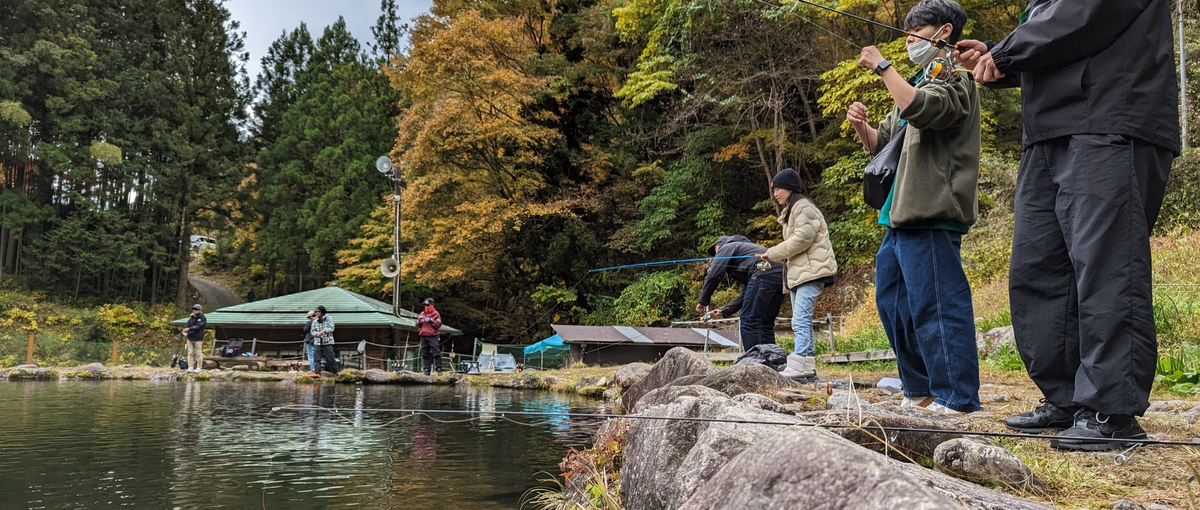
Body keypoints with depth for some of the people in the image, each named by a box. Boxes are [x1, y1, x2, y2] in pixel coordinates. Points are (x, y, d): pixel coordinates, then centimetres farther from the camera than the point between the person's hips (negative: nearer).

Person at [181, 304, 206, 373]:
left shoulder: (203, 318, -3)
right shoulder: (191, 318, 13)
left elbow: (198, 326, -16)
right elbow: (187, 326, 6)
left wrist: (189, 329, -26)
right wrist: (185, 332, -15)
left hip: (198, 339, -5)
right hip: (190, 338, 5)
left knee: (198, 353, -3)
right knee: (190, 353, 4)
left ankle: (198, 368, 2)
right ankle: (190, 367, 7)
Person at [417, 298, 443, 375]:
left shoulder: (436, 314, 4)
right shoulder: (422, 314, 16)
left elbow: (438, 325, -4)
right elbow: (418, 325, 18)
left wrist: (431, 320, -14)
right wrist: (419, 321, -2)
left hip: (433, 337, -5)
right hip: (423, 336, 5)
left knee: (436, 353, -11)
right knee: (425, 354, 5)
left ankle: (439, 369, -9)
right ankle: (427, 370, 8)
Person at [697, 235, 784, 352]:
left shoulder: (726, 247, 17)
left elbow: (713, 276, 2)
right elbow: (746, 294, 34)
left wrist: (704, 301, 14)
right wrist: (724, 310, 31)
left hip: (764, 274, -9)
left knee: (748, 323, -4)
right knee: (766, 325, 13)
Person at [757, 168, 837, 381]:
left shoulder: (804, 207, -7)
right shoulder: (791, 211, 24)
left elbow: (802, 238, -17)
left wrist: (773, 253, -12)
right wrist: (774, 255, 9)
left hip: (811, 271, -11)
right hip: (799, 273, 11)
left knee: (801, 321, -18)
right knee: (802, 322, 8)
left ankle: (797, 367, -23)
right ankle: (808, 368, 9)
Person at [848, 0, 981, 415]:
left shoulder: (955, 79, -3)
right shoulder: (918, 84, 26)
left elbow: (920, 110, -25)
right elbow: (882, 143, 28)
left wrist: (882, 66, -14)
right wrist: (861, 126, 7)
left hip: (931, 216, -10)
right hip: (901, 217, 10)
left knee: (936, 304, -11)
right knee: (892, 302, 13)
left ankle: (956, 397, -5)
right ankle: (920, 391, 22)